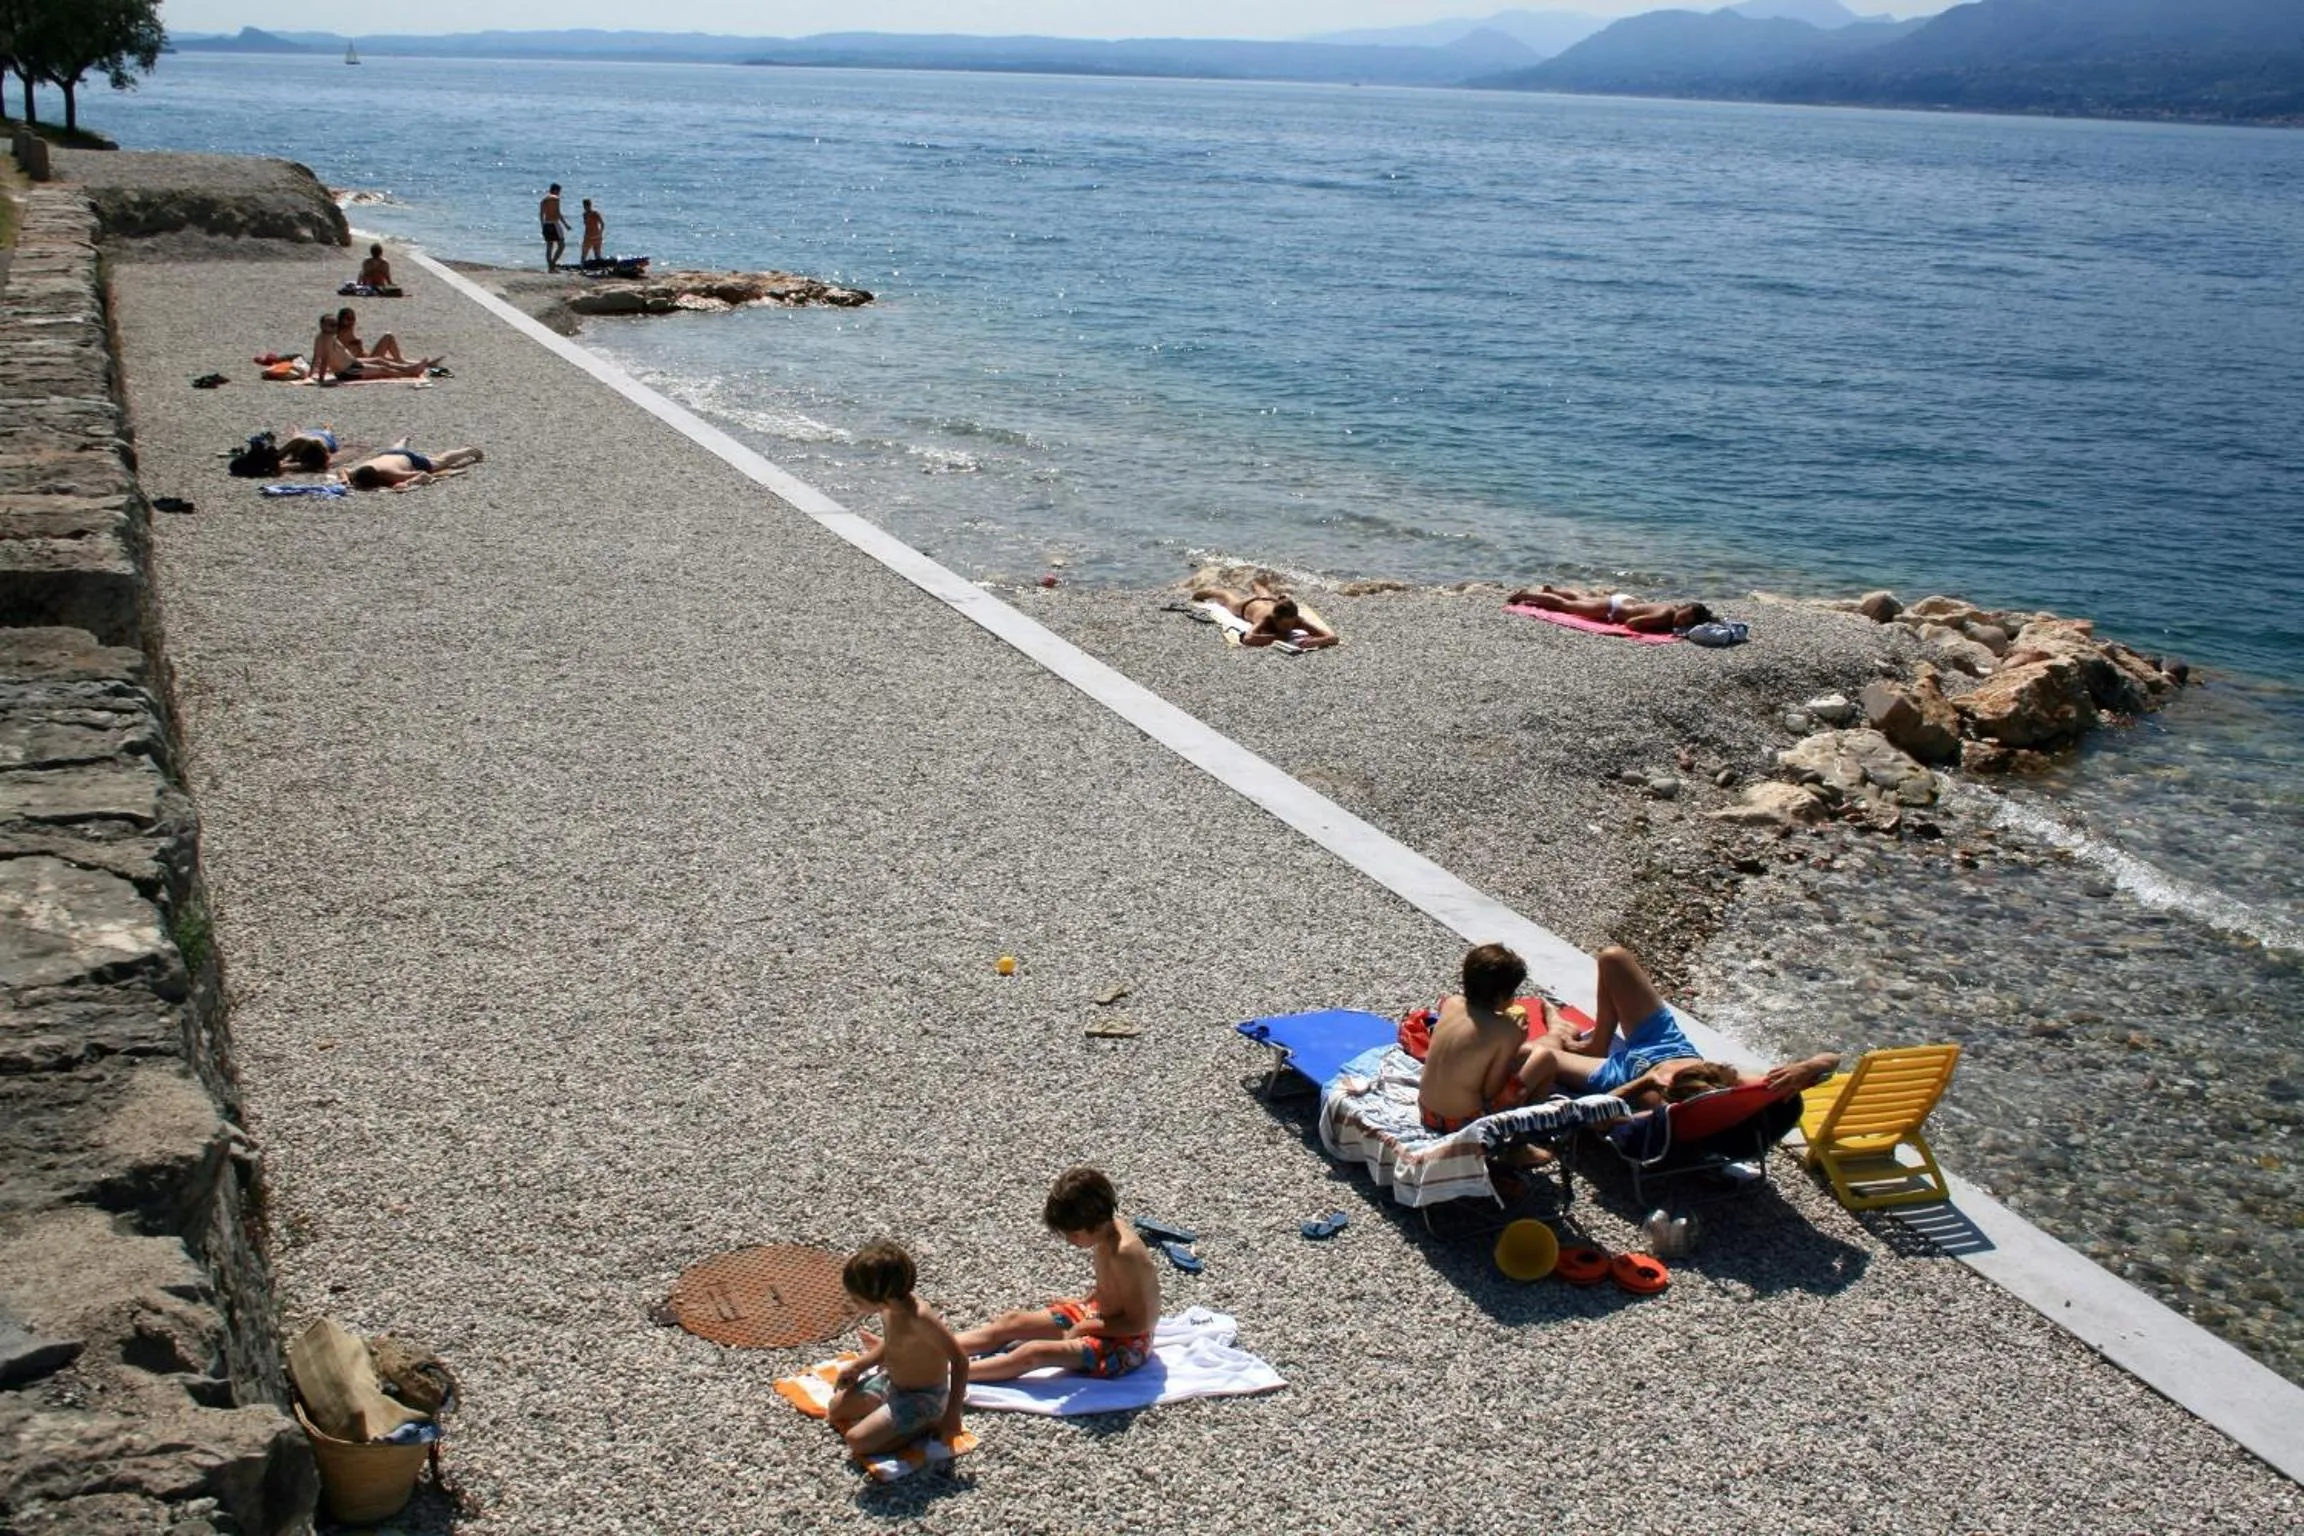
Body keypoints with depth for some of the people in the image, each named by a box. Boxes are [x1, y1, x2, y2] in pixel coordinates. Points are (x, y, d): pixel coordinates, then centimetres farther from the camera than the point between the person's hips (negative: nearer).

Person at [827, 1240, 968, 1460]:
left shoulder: (919, 1319, -36)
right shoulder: (890, 1306, -11)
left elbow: (960, 1361, -31)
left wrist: (952, 1414, -32)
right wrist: (856, 1366, 3)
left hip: (923, 1398, -8)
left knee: (856, 1441, -17)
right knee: (836, 1409, 16)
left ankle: (928, 1426, -4)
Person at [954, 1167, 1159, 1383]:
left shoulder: (1124, 1252, -31)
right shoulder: (1107, 1230, -4)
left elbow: (1137, 1322, -24)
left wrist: (1084, 1328, -18)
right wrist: (1083, 1303, 7)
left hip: (1126, 1345, -9)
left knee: (1035, 1352, -25)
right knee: (1012, 1323, 2)